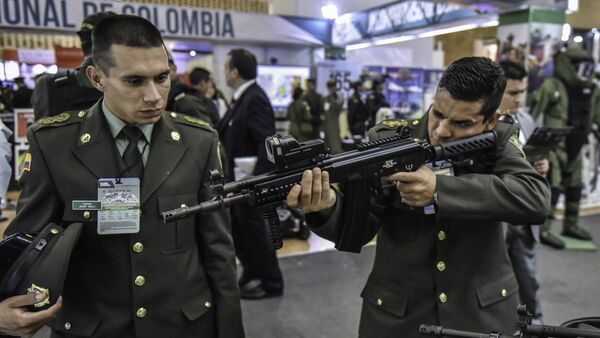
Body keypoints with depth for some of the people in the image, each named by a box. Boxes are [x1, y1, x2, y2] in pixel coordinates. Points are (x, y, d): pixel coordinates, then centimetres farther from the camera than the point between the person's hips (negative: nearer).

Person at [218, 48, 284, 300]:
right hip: (236, 180, 9)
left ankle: (271, 283, 21)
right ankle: (251, 276, 35)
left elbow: (268, 143, -26)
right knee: (238, 230, 18)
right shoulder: (242, 98, 11)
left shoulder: (255, 99, -19)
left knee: (253, 231, 4)